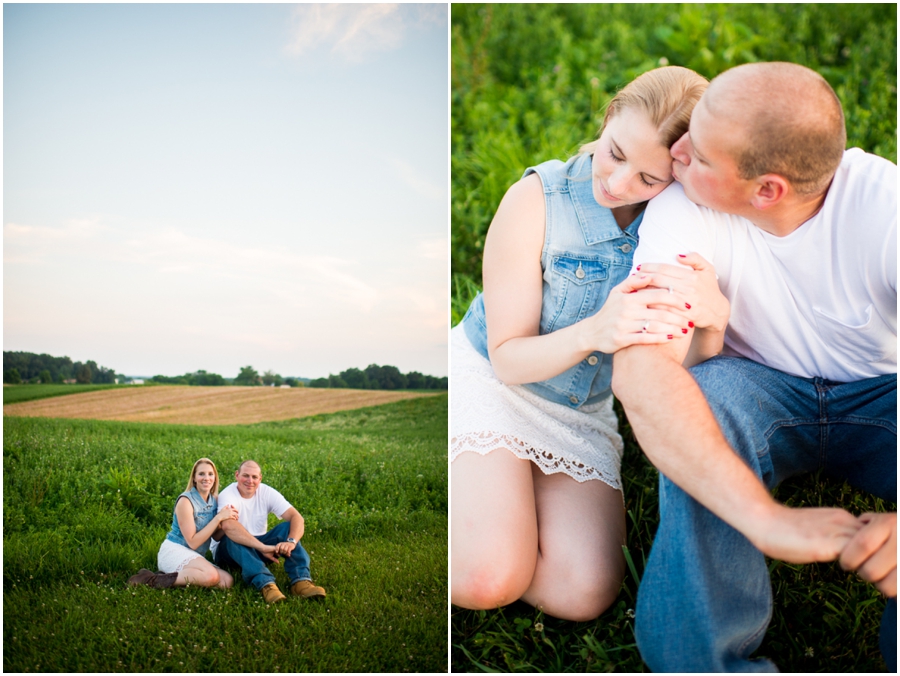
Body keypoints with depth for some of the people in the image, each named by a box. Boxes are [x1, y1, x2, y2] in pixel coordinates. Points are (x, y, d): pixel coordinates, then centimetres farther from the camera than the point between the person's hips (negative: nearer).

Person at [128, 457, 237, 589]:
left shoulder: (215, 499, 7)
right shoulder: (186, 501, -12)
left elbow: (216, 536, 7)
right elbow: (193, 542, -16)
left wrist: (228, 520, -12)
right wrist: (218, 518, -19)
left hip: (195, 557, 7)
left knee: (227, 580, -20)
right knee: (210, 575, -35)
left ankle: (176, 576, -10)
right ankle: (155, 580, -21)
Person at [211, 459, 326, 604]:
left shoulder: (267, 493, -5)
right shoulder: (228, 495, -18)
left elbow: (296, 517, -15)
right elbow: (228, 526, -40)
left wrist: (291, 541, -37)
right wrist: (262, 547, -48)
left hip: (258, 550, 4)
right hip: (230, 550, -4)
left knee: (288, 526, -18)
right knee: (233, 538, -36)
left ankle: (301, 580, -35)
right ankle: (266, 583, -52)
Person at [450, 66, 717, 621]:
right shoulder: (539, 199, -18)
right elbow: (507, 357, -15)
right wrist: (592, 334, -35)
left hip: (583, 414, 4)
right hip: (489, 383, -3)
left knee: (584, 594, -15)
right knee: (486, 580, -25)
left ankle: (500, 502, 10)